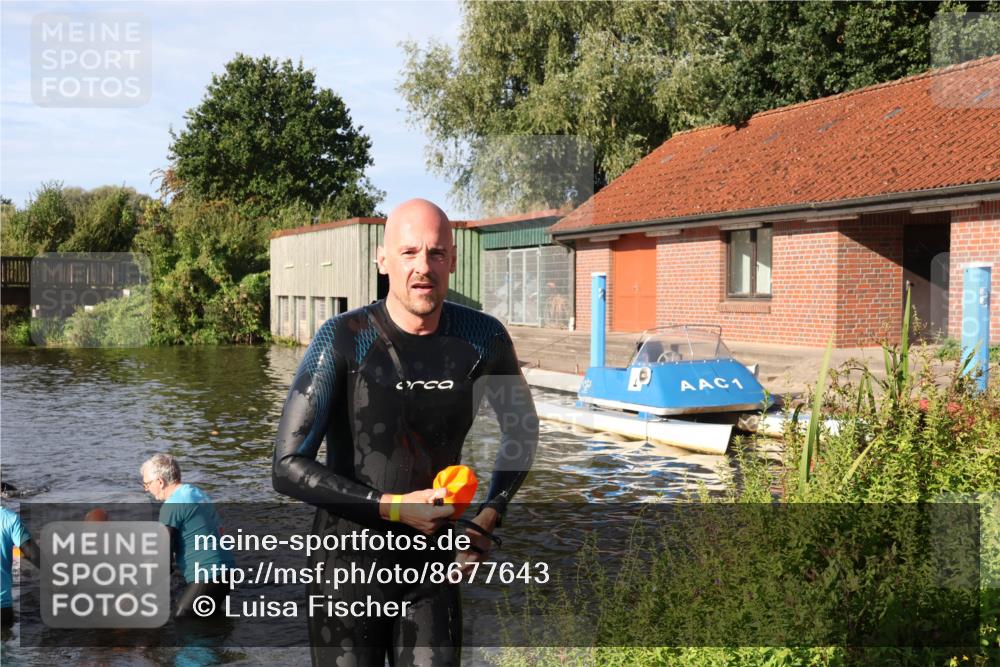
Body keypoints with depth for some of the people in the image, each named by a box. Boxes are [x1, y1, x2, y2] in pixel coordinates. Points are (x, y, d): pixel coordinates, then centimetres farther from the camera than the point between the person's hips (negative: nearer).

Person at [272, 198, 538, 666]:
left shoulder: (482, 338, -5)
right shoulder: (343, 340, -16)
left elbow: (521, 429, 14)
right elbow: (289, 468, -18)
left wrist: (486, 522, 4)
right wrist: (394, 507, -21)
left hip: (432, 566, 3)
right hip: (349, 565, -2)